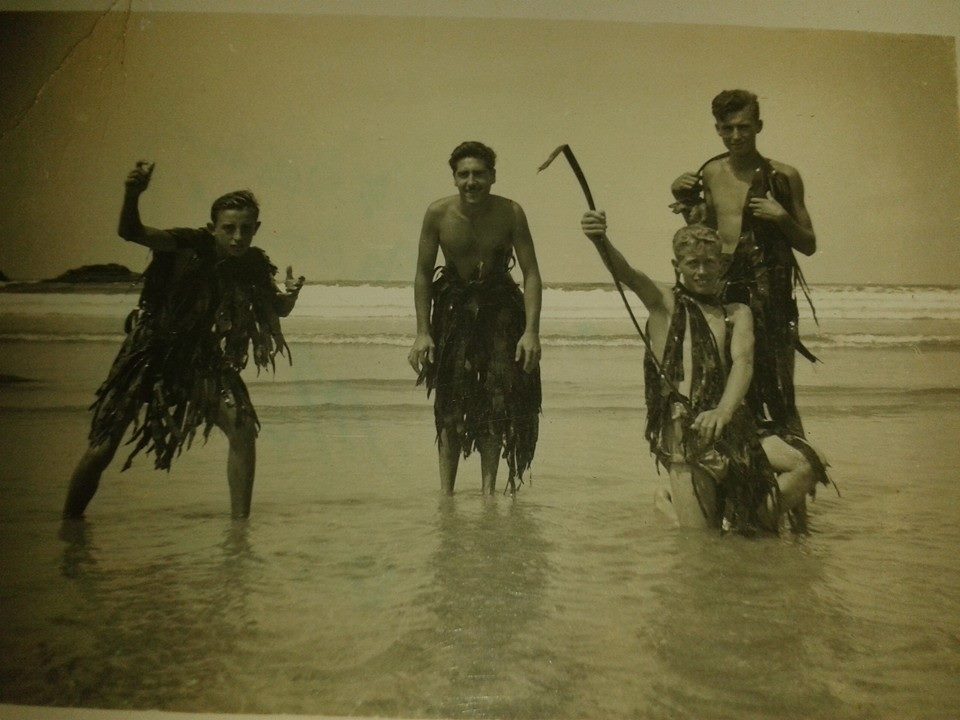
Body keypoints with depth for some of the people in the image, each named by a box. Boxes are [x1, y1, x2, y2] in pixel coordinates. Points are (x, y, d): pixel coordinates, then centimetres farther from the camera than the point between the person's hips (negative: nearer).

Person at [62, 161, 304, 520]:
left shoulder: (255, 266, -9)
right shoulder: (190, 245, -20)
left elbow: (278, 311, 4)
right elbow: (130, 232, -32)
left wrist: (290, 294, -19)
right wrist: (133, 194, -51)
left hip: (202, 357, 3)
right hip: (152, 349, -3)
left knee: (243, 429, -17)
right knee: (102, 447, -1)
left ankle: (239, 521, -3)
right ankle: (69, 522, 24)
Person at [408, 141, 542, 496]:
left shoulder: (510, 213, -14)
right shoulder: (438, 213, -12)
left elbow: (531, 274, -11)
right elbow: (423, 274, -4)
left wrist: (531, 331, -20)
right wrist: (422, 333, -9)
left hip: (500, 307, 0)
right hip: (454, 306, 0)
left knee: (497, 404, -1)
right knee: (450, 404, -1)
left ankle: (488, 489, 10)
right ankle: (446, 492, 7)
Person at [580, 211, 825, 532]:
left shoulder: (737, 313, 14)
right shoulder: (665, 302, 7)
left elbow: (742, 362, -4)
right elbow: (626, 274, -13)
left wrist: (723, 411, -25)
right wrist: (601, 241, -35)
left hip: (731, 422, 4)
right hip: (682, 427, -4)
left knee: (803, 470, -7)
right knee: (700, 540, -8)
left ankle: (742, 527, 10)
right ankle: (667, 503, 23)